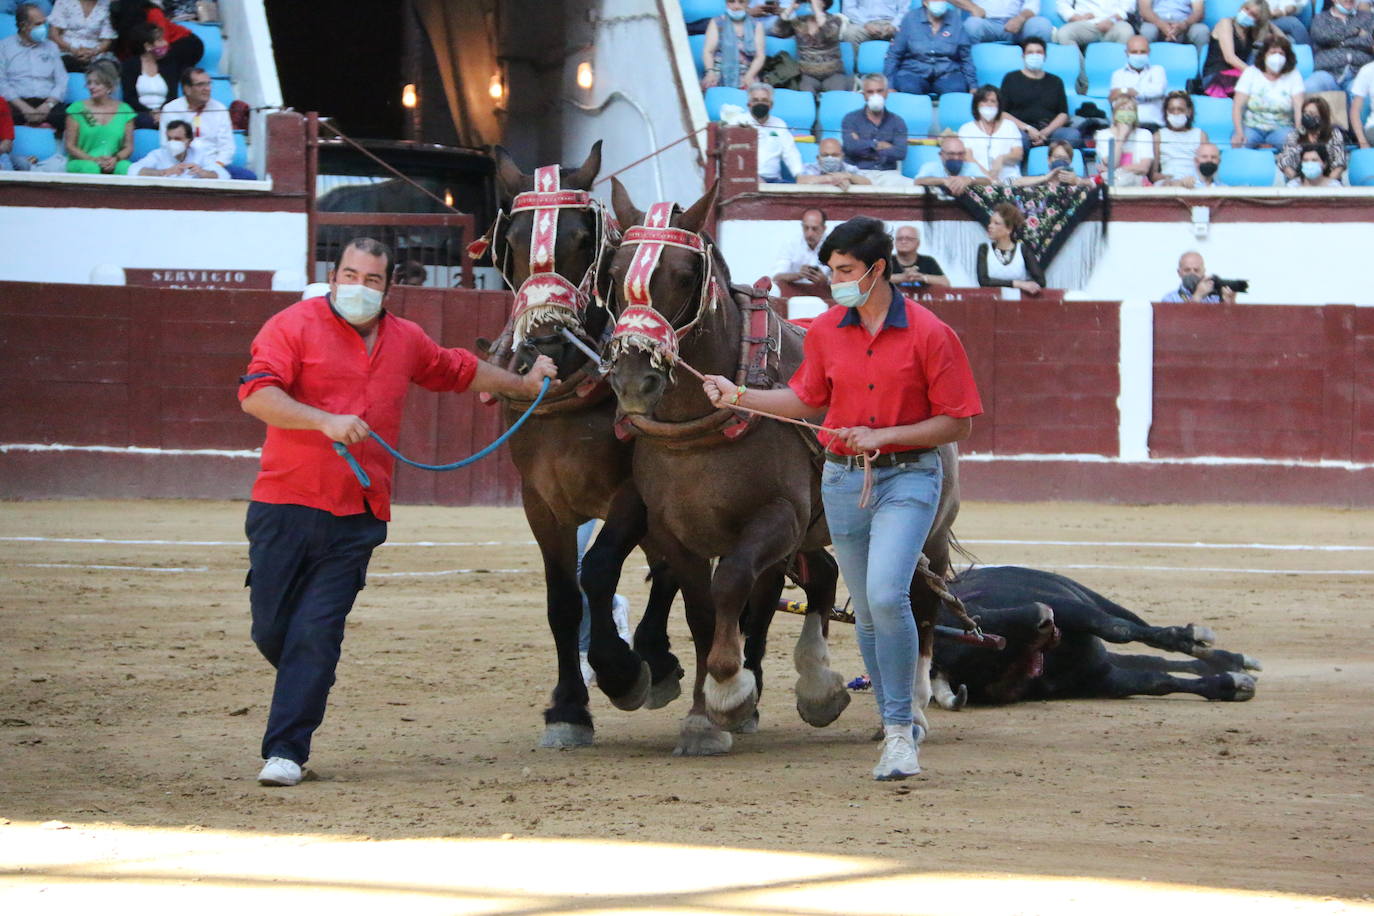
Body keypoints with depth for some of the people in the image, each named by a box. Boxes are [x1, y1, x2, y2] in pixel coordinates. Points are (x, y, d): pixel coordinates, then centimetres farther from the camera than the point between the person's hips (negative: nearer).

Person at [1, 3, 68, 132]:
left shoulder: (51, 47, 22)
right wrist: (25, 108, -14)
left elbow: (62, 82, 13)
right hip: (17, 102, -2)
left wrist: (48, 105, -8)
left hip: (47, 103, 3)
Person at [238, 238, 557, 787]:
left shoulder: (405, 341, 15)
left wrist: (522, 386, 39)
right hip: (285, 507, -2)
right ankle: (303, 694, 32)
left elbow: (459, 370, 35)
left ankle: (286, 750, -7)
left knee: (316, 634, -8)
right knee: (271, 628, 2)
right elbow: (256, 393, -15)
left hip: (356, 519, 2)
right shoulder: (294, 326, -1)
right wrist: (326, 421, -25)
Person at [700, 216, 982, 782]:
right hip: (843, 480, 5)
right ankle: (899, 727, 25)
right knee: (867, 611, 10)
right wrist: (738, 396, 8)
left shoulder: (928, 334, -10)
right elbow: (808, 401, 19)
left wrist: (882, 436, -15)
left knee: (886, 595, -23)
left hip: (907, 478, -5)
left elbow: (957, 422, -7)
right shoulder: (825, 332, 4)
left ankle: (899, 728, -12)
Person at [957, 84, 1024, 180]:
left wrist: (1002, 159, -14)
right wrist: (987, 174, -18)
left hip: (1009, 179, 2)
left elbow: (1018, 155, 9)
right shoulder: (966, 129, 14)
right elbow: (967, 158, -1)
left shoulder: (1010, 126, 20)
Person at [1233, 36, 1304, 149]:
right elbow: (1237, 106, -5)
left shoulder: (1293, 75, 2)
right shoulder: (1251, 73, 3)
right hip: (1252, 127, 1)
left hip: (1280, 128, -1)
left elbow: (1299, 108, -8)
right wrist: (1239, 132, -21)